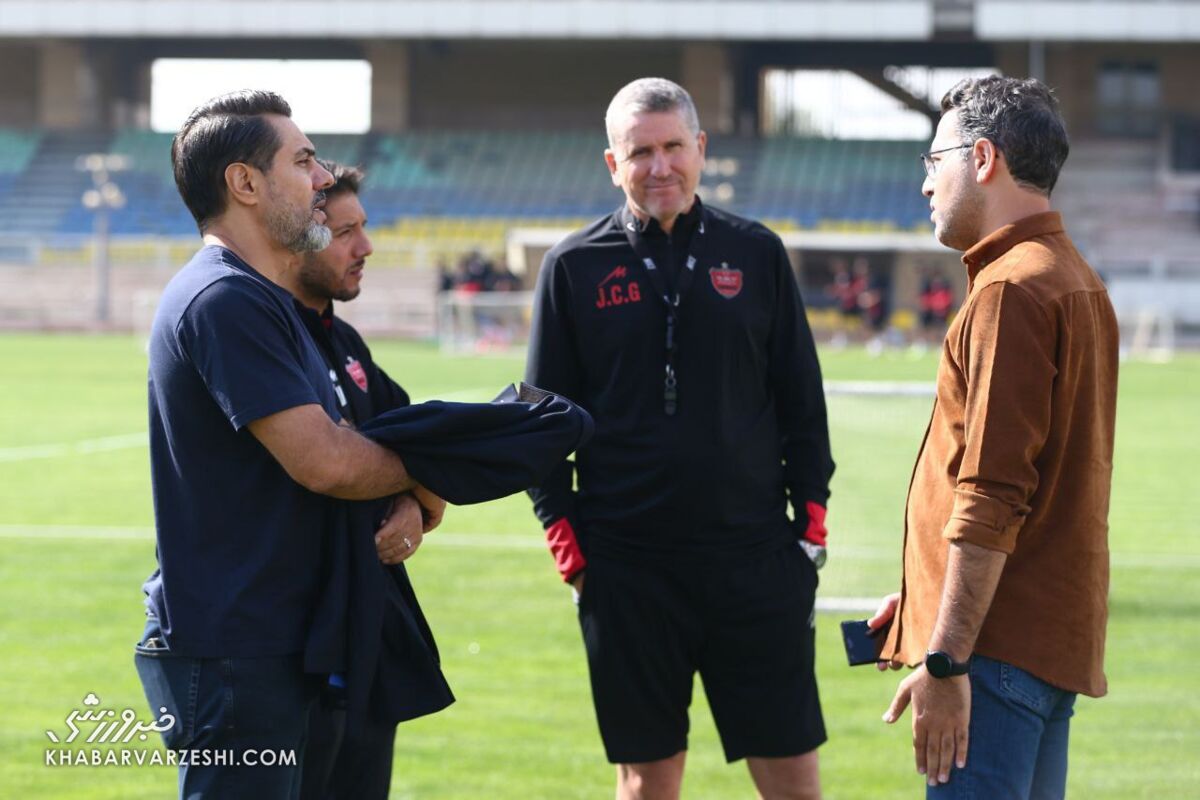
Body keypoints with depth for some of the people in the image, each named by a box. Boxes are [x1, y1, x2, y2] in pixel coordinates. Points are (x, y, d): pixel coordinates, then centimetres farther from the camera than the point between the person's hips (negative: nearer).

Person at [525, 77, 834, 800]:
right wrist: (565, 538, 0)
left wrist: (812, 517, 4)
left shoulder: (757, 254, 6)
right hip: (627, 567, 0)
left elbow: (803, 400, 10)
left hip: (754, 556, 0)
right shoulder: (575, 267, 4)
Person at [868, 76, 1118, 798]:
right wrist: (925, 600, 24)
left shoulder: (1011, 291, -14)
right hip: (1058, 633, 10)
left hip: (999, 647, -10)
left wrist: (944, 659, -21)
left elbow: (992, 498, -20)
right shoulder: (1076, 281, 19)